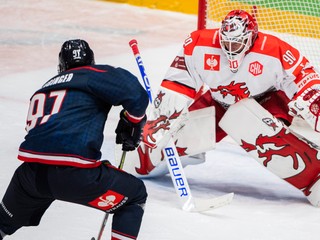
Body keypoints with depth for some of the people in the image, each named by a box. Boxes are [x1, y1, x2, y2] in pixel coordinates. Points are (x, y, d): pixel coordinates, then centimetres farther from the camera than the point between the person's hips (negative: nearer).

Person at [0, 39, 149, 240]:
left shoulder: (46, 87, 28)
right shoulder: (95, 75, 8)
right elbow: (135, 94, -6)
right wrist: (132, 125, 13)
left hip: (32, 171, 6)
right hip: (74, 173, -6)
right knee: (135, 196, 15)